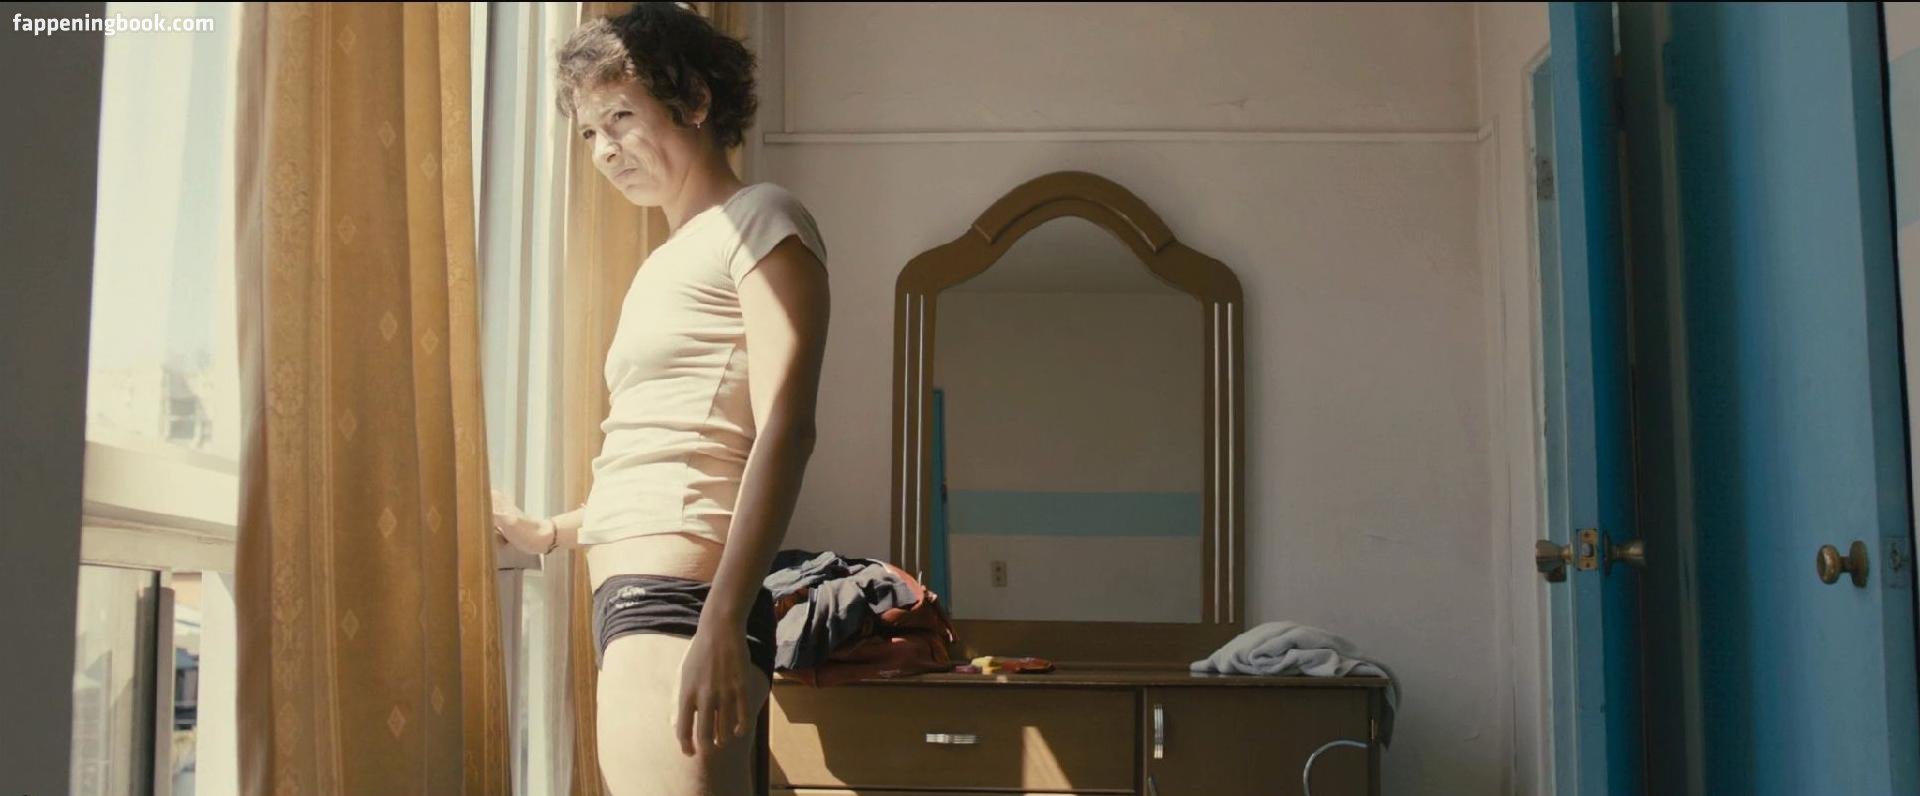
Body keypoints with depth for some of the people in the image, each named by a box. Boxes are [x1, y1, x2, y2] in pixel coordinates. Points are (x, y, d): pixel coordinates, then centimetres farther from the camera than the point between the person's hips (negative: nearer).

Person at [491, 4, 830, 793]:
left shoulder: (760, 219, -1)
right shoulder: (666, 262, 24)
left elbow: (784, 429, -14)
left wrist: (722, 620, -23)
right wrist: (553, 532, 35)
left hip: (680, 600, -9)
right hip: (634, 600, 9)